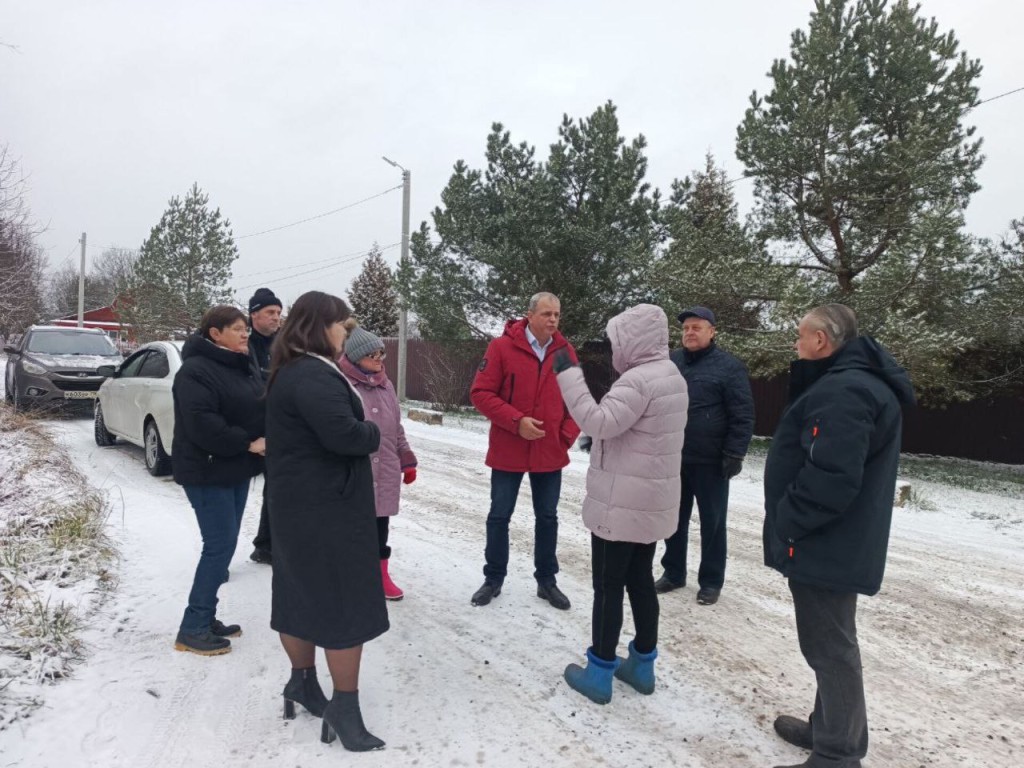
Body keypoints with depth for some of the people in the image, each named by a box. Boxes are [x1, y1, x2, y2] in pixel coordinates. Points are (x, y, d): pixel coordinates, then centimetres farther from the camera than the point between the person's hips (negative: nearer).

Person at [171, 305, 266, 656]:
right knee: (220, 545, -7)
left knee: (223, 544, 13)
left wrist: (264, 441, 0)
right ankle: (193, 628, 5)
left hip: (236, 469, 9)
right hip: (207, 472, -9)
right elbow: (202, 425, -27)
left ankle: (205, 617, 25)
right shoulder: (196, 371, -17)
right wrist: (247, 443, -21)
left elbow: (261, 409, 19)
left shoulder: (240, 368, 13)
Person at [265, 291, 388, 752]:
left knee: (302, 591, 19)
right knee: (346, 601, -1)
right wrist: (373, 433, -12)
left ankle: (302, 680, 33)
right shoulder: (314, 376, -22)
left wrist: (362, 431, -1)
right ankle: (345, 706, 8)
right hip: (327, 505, -10)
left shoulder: (291, 372, 13)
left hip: (298, 501, 11)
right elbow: (343, 434, -32)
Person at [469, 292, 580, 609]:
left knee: (547, 517, 13)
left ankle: (546, 581, 28)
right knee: (499, 515, 9)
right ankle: (493, 578, 26)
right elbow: (481, 393, -13)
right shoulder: (502, 347, -10)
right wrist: (517, 421, -21)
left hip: (551, 452, 3)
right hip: (508, 451, -3)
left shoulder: (566, 352, 1)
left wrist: (568, 434, -4)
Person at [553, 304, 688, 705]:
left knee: (608, 585, 2)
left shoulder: (639, 379, -21)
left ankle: (599, 673, 14)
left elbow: (598, 422, -28)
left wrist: (567, 374, -24)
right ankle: (642, 665, 29)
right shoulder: (671, 376, 10)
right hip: (651, 500, 9)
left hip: (621, 504, -9)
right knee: (640, 580, 18)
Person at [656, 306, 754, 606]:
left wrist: (734, 454, -14)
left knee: (712, 522, 7)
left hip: (710, 462, -5)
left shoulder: (729, 366, -7)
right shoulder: (671, 362, 8)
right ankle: (673, 572, 29)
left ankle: (711, 581, 20)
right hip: (672, 458, 5)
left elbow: (742, 415, -9)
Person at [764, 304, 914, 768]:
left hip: (825, 547, -11)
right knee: (830, 644, 21)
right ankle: (831, 730, 36)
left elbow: (830, 477, -29)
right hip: (835, 545, 11)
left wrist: (785, 525, -19)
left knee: (830, 648, 1)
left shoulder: (844, 391, -23)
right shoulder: (849, 382, 12)